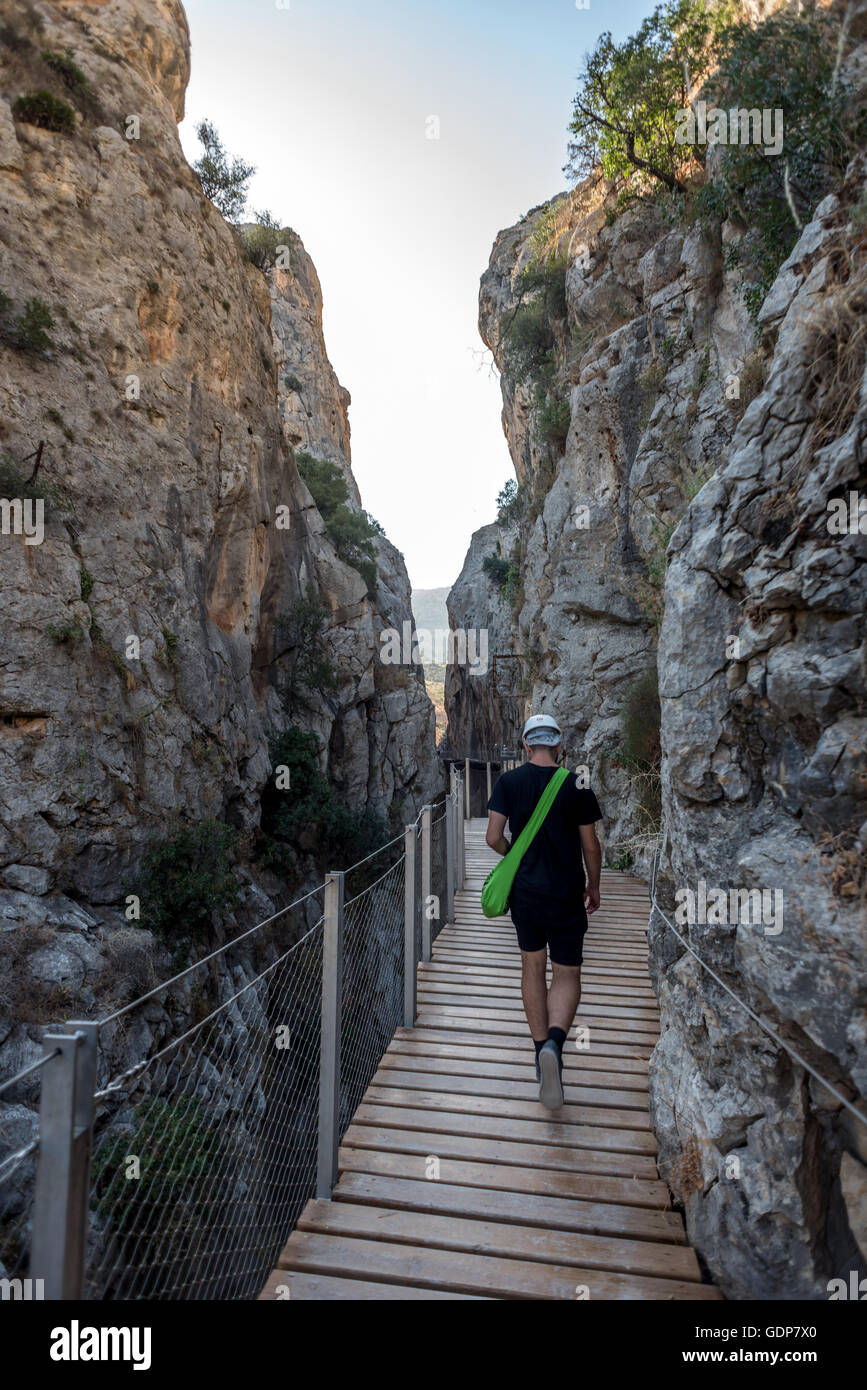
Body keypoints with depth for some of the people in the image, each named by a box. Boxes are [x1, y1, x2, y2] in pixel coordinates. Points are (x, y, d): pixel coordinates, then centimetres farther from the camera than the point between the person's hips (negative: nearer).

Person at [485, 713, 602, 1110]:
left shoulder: (508, 782, -5)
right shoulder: (576, 786, -8)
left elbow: (493, 837, -8)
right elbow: (590, 846, -4)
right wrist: (593, 887, 12)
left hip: (523, 891, 2)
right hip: (565, 895, -2)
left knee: (532, 966, 19)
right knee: (567, 974, 8)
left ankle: (541, 1049, 25)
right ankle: (554, 1042, -16)